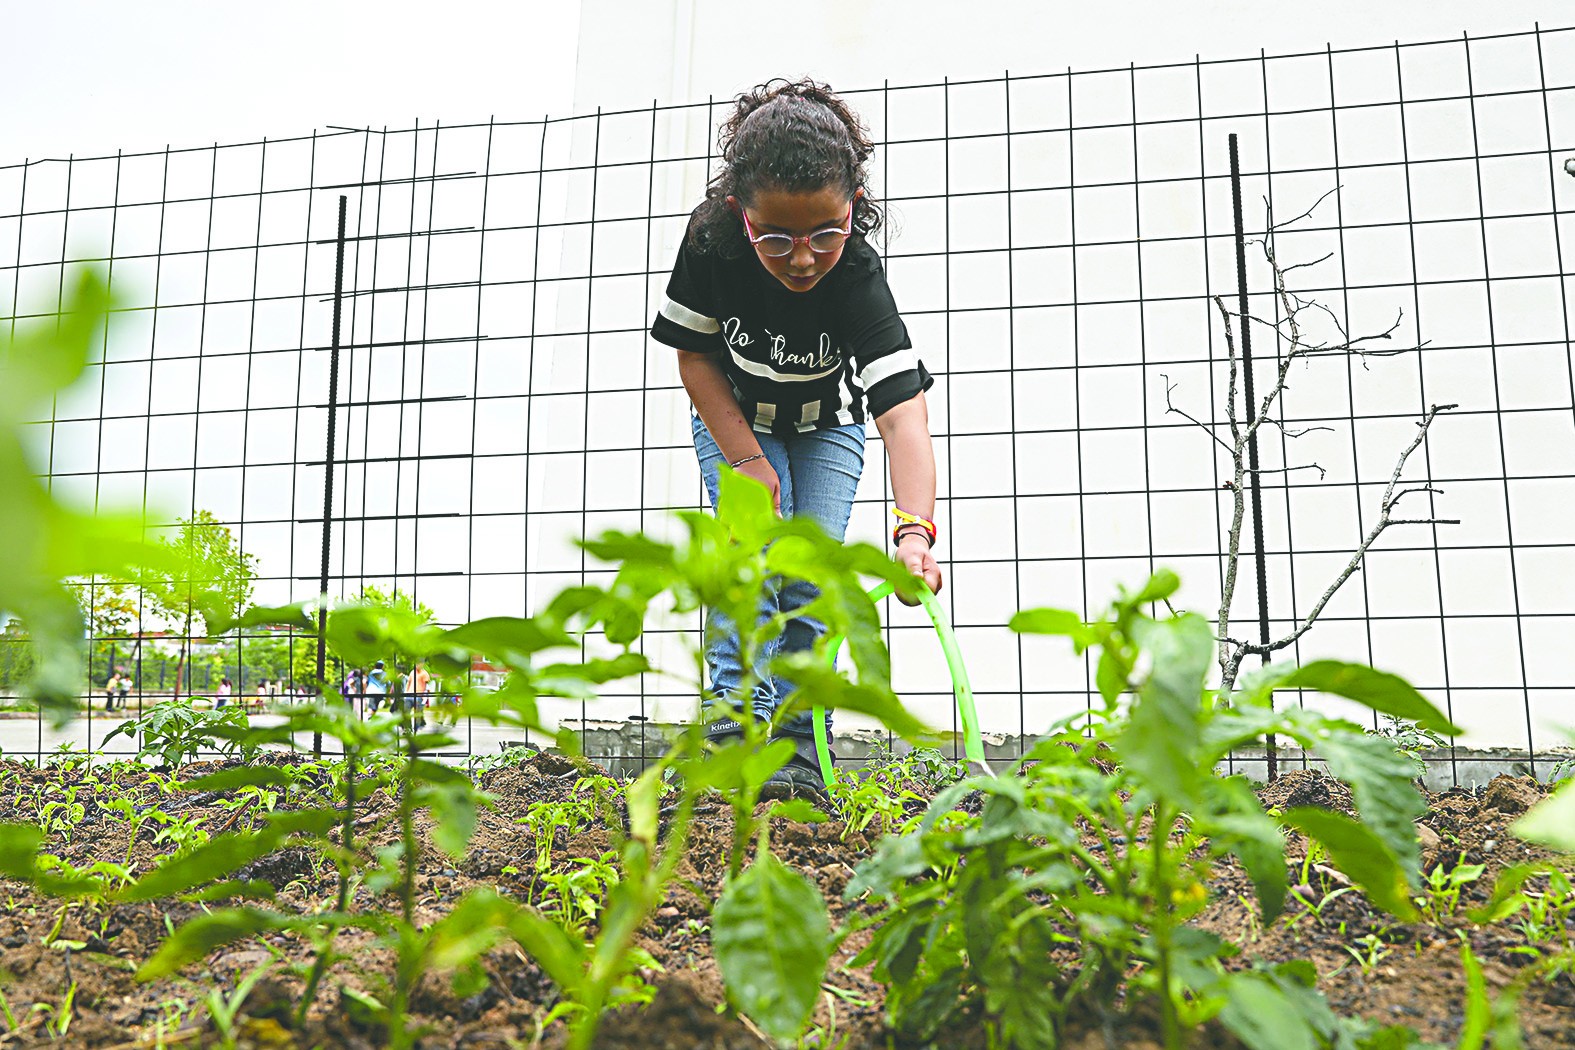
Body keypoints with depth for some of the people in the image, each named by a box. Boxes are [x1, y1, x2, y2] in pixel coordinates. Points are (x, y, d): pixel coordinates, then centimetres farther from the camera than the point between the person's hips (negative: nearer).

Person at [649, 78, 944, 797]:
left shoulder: (857, 279, -37)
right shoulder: (712, 239, -31)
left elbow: (903, 414, -48)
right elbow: (694, 355, -16)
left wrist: (914, 530, -63)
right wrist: (747, 459, -22)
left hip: (826, 427, -1)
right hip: (734, 418, 1)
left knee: (812, 574, -10)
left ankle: (797, 753, -2)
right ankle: (741, 713, -15)